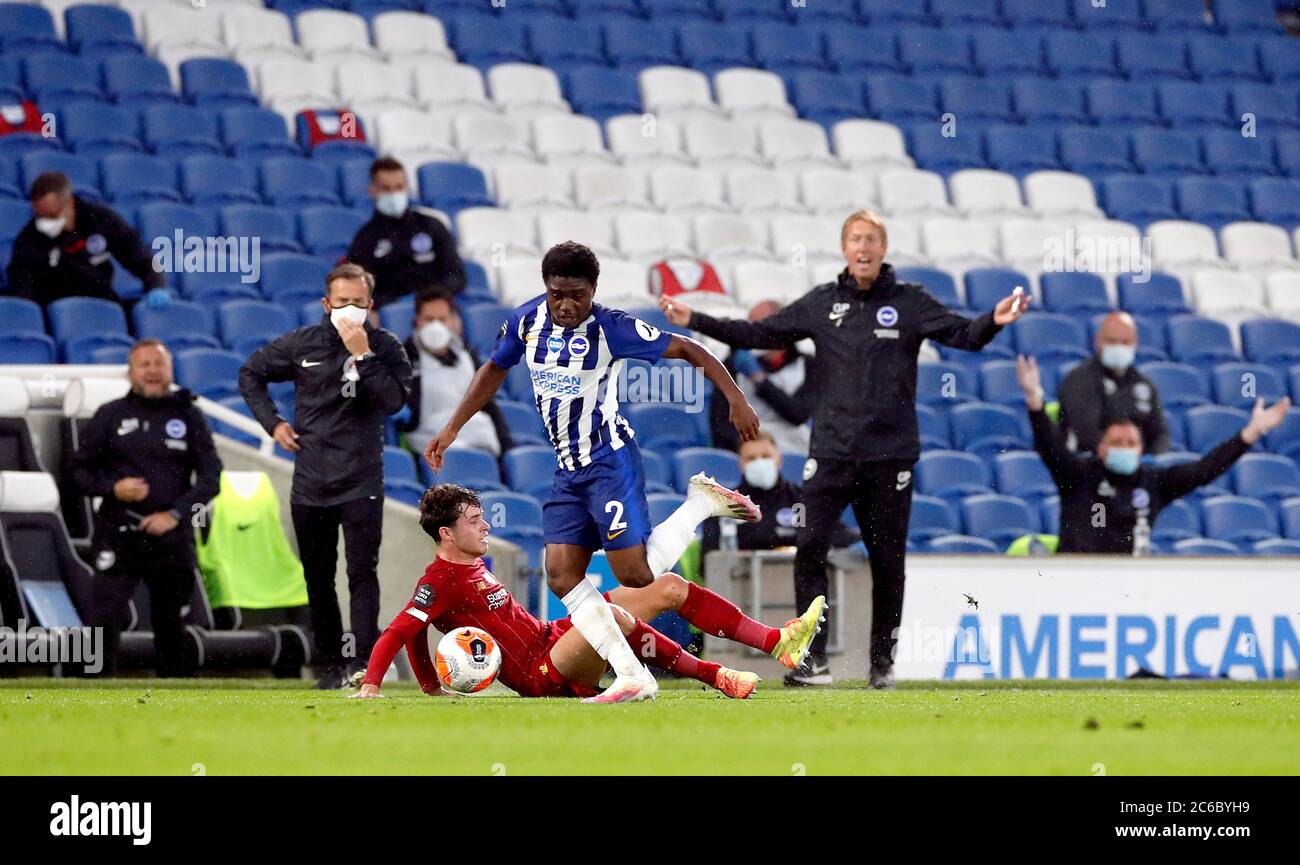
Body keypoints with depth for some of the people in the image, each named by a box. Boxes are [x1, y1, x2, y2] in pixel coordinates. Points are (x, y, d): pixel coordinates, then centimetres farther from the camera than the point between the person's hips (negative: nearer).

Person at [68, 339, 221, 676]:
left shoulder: (189, 416, 6)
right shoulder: (110, 415, 5)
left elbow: (210, 476, 3)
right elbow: (80, 468, 9)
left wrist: (176, 514, -9)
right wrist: (111, 488, -10)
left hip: (171, 536, 1)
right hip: (118, 534, -1)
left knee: (171, 624, 6)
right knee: (105, 618, -12)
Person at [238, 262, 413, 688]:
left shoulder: (385, 347, -1)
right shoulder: (301, 344, 4)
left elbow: (395, 399, -17)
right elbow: (250, 373, 18)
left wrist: (361, 356, -21)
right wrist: (272, 422, 7)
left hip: (361, 485, -3)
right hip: (310, 485, 3)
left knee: (362, 574, -13)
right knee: (318, 580, 7)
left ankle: (362, 661, -16)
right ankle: (331, 665, 15)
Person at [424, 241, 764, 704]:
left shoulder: (613, 328, -15)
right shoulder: (527, 319, 1)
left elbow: (689, 350, -8)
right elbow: (494, 370, 19)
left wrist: (736, 399, -13)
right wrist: (452, 429, 18)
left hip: (610, 461, -6)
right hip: (568, 469, 6)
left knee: (636, 575, -11)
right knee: (561, 574, -5)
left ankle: (704, 501, 11)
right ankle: (633, 678, -5)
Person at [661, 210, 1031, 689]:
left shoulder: (911, 303, 2)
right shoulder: (821, 303, 8)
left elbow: (962, 334, -7)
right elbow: (759, 333, 10)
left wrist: (993, 322, -29)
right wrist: (695, 321, 4)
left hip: (891, 452, -1)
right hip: (831, 449, 1)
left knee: (888, 559, 5)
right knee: (809, 548, -11)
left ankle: (883, 661, 16)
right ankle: (813, 659, -7)